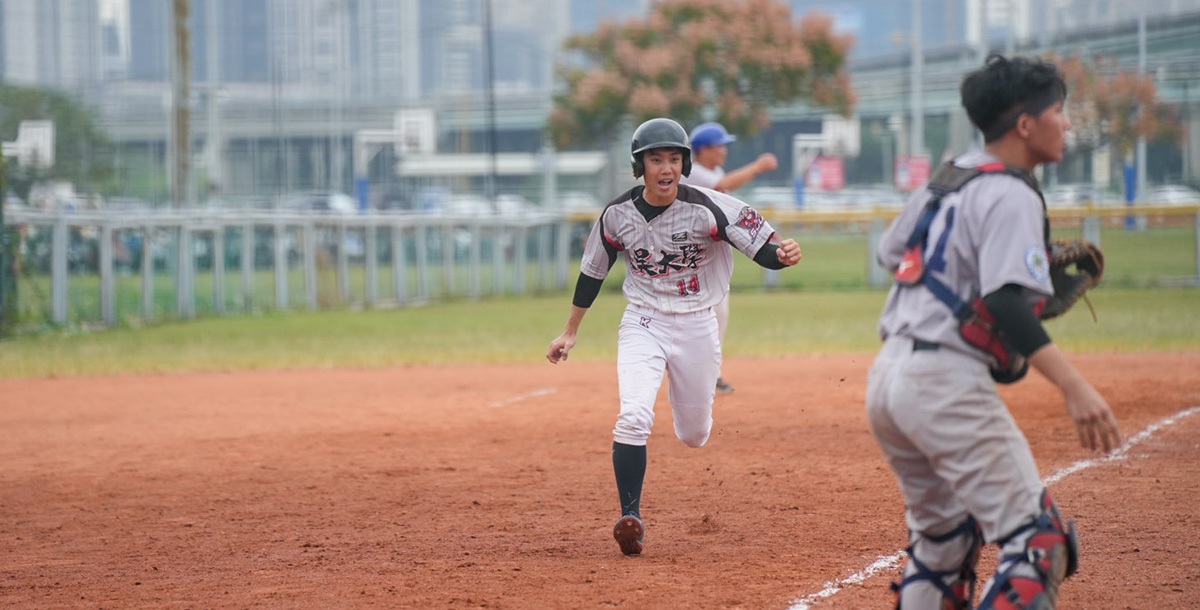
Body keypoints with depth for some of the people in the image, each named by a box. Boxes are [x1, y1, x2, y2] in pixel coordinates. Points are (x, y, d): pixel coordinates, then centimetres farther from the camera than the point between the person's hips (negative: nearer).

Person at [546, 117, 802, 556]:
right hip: (642, 325, 0)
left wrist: (783, 255, -41)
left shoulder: (709, 209, -16)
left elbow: (763, 249, -17)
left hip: (696, 325, 0)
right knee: (633, 417, -23)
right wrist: (570, 332, 14)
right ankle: (630, 516, -14)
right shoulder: (618, 215, -8)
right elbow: (592, 273, 8)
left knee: (693, 435, 12)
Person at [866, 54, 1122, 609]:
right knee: (1036, 542, -11)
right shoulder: (1011, 196, -11)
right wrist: (1073, 386, -31)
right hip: (948, 383, -9)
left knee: (942, 533, 23)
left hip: (886, 377, 10)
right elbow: (1006, 303, -23)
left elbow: (891, 252, 29)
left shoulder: (944, 180, 16)